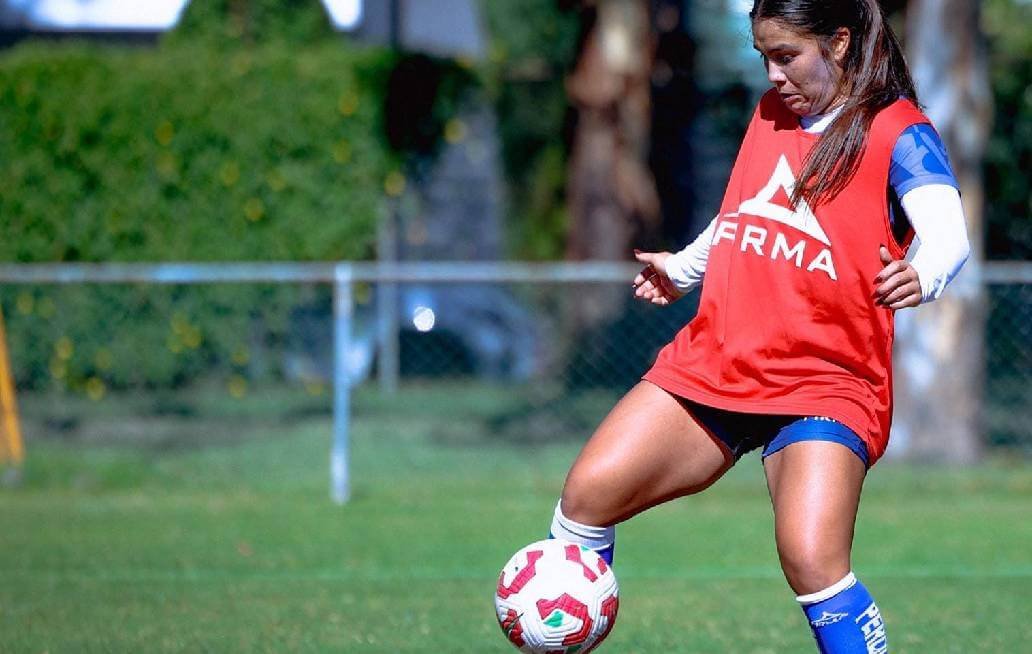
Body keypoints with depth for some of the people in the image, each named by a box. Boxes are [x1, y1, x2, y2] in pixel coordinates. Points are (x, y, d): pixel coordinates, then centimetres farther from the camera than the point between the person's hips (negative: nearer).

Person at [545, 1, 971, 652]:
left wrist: (920, 275, -45)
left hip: (824, 386, -6)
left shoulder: (898, 132, -8)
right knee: (588, 493, -5)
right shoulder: (770, 113, 12)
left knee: (812, 561, -25)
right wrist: (681, 268, 38)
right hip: (711, 368, 6)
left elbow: (946, 232, -24)